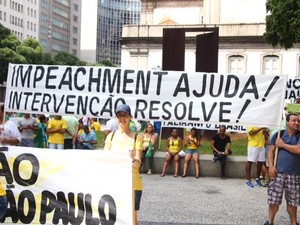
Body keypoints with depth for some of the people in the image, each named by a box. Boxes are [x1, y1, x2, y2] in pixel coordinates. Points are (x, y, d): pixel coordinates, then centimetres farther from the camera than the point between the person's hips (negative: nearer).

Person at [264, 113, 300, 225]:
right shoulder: (278, 134, 5)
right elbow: (271, 151, 4)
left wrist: (282, 145, -8)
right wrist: (271, 166, -8)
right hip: (278, 172, 0)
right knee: (274, 199, 2)